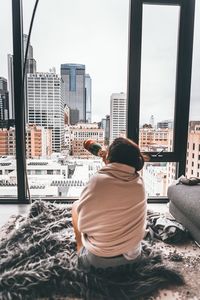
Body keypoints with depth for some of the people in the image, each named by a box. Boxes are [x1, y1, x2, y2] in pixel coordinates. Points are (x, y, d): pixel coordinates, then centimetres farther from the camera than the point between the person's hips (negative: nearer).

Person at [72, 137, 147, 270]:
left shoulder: (98, 180, -25)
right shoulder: (139, 183, -12)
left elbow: (81, 209, -10)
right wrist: (108, 165, 6)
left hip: (98, 259, -3)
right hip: (133, 255, 4)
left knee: (76, 206, 14)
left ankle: (81, 251, 27)